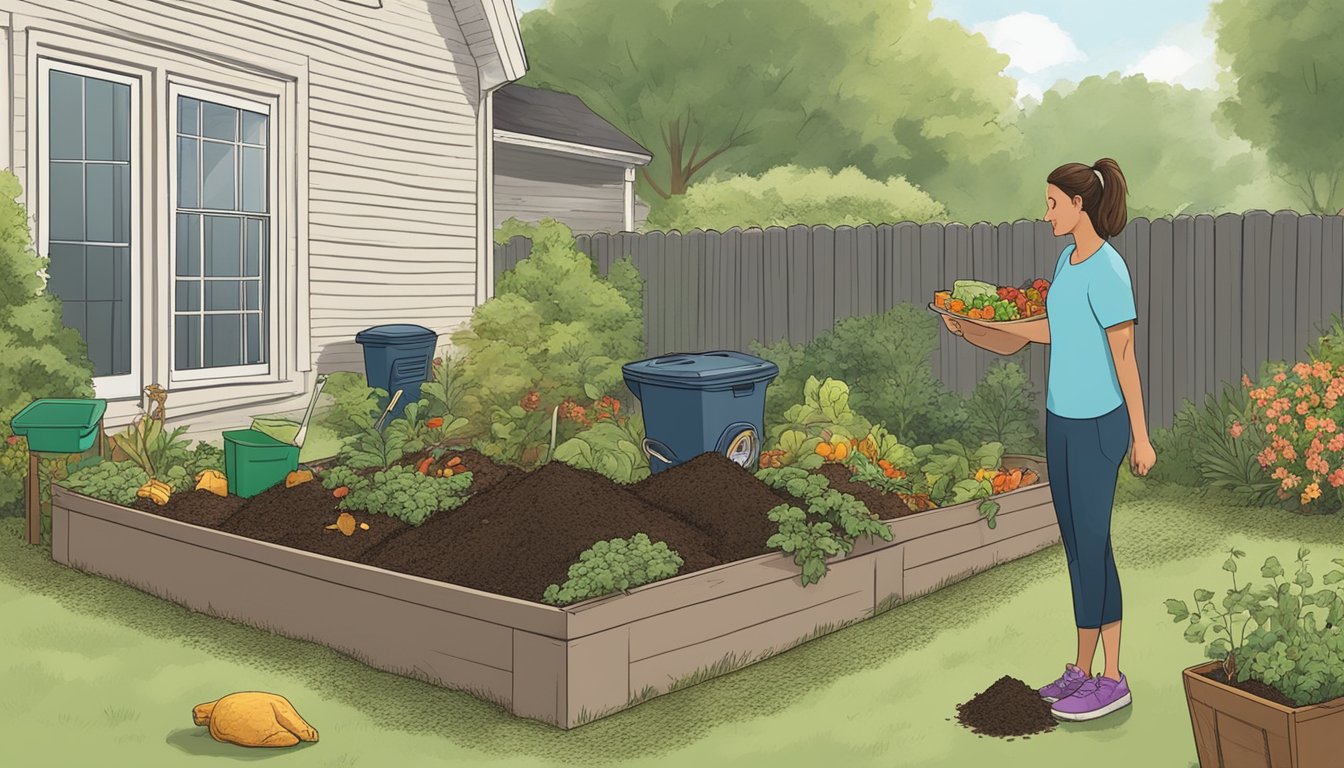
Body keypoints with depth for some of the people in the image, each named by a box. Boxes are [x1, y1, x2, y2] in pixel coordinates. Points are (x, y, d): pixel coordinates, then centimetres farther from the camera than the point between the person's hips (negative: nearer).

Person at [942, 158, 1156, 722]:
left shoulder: (1107, 271, -17)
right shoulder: (1068, 260, 8)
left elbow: (1124, 355, -16)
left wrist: (1139, 438, -14)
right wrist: (970, 327, 22)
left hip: (1097, 424, -9)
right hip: (1062, 419, 9)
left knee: (1091, 544, -2)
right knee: (1077, 543, 12)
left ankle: (1110, 680, 10)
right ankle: (1084, 669, 23)